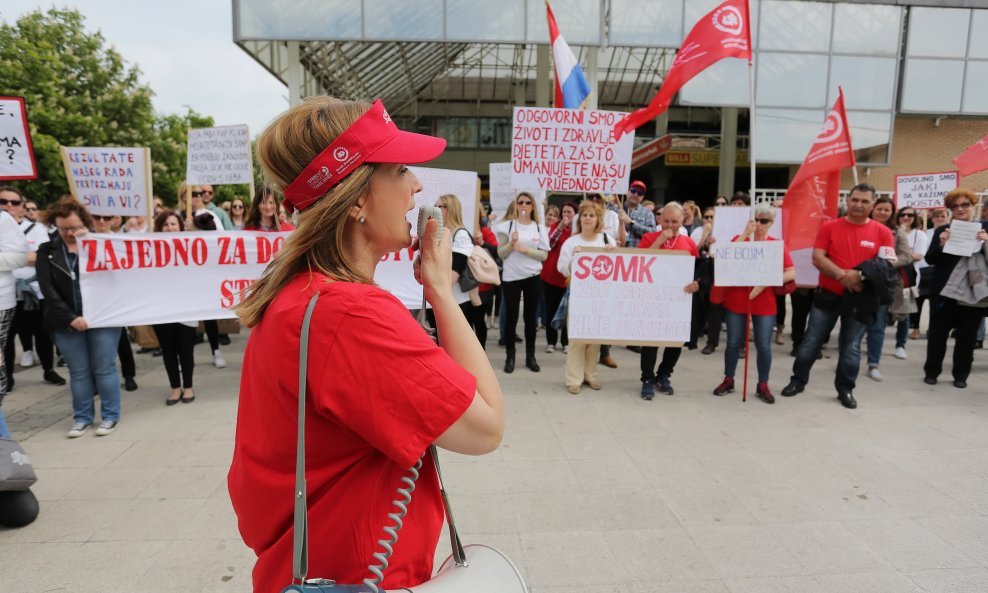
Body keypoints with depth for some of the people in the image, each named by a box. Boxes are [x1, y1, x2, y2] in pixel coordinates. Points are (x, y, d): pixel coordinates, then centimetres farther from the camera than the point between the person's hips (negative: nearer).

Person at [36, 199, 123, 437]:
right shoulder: (47, 251, 5)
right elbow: (47, 288, -4)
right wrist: (70, 317, -13)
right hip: (67, 322, 2)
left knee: (104, 369, 2)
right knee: (78, 372, 9)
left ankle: (110, 416, 13)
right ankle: (82, 417, 20)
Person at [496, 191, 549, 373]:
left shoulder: (540, 228, 4)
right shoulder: (507, 226, 0)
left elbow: (544, 255, -2)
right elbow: (501, 253, -1)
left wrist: (525, 249, -15)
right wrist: (512, 243, -18)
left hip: (533, 277, 1)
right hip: (510, 277, -1)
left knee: (530, 317, 8)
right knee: (511, 317, 3)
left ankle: (530, 356, 18)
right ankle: (510, 356, 12)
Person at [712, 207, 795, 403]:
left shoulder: (777, 245, 1)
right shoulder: (740, 239, 4)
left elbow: (791, 273, -7)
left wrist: (765, 283, -19)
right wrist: (745, 234, -16)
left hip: (765, 303, 0)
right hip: (736, 300, 1)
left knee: (764, 345, 2)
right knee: (733, 342, 6)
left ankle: (763, 386, 15)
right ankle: (728, 380, 21)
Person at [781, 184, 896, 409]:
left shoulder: (883, 232, -1)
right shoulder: (829, 227, -1)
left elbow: (888, 266, -5)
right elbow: (817, 258, -8)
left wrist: (861, 276, -21)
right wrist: (842, 275, -20)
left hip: (860, 299, 0)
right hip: (828, 295, 0)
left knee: (851, 348, 8)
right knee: (811, 341, 6)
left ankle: (845, 390, 22)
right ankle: (798, 380, 21)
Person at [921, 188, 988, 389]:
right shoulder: (943, 231, 3)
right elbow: (930, 259, -2)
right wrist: (941, 244, -19)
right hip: (945, 292, 0)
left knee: (967, 336, 10)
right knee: (937, 334, 7)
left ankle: (961, 375, 22)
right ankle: (931, 372, 19)